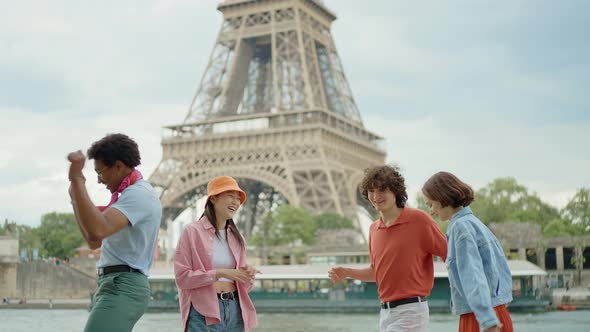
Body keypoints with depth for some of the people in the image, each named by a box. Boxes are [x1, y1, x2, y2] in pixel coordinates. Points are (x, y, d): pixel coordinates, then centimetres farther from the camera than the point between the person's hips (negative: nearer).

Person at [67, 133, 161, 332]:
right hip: (116, 286, 11)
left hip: (122, 288, -11)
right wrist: (75, 196, 20)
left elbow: (97, 231, -28)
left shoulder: (138, 194, -11)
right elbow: (94, 241, 25)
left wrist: (76, 179, -25)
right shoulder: (130, 194, 22)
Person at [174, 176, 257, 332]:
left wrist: (247, 276, -6)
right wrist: (219, 273, -18)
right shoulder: (193, 231, -3)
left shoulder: (237, 237, 13)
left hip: (234, 309, 5)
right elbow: (182, 277, -9)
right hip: (204, 312, -5)